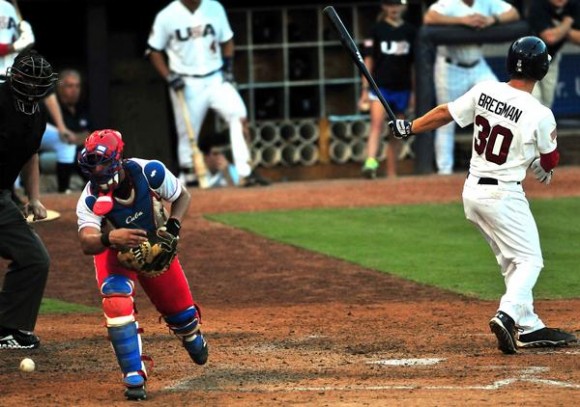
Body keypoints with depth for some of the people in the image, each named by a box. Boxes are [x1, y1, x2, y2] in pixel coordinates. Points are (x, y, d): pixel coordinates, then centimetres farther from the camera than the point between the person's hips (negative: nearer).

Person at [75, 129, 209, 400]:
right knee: (117, 304, -29)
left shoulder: (150, 172, -31)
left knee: (180, 311, 12)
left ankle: (193, 338, 53)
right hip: (114, 254, -2)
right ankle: (134, 378, -19)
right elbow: (87, 244, -48)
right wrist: (109, 238, -69)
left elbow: (182, 196, -12)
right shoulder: (91, 199, -34)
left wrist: (172, 226, -30)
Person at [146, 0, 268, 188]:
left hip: (216, 79, 2)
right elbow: (153, 51, -1)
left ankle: (245, 173, -15)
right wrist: (169, 77, -11)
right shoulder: (166, 17, -9)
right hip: (186, 85, -2)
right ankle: (187, 179, 17)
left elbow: (227, 41, 13)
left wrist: (228, 67, 2)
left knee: (239, 117, -15)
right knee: (187, 133, 2)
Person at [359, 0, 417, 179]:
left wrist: (414, 92, 10)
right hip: (380, 85, -3)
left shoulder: (410, 32, 8)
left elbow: (414, 64, 12)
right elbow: (368, 60, 2)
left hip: (402, 88, 3)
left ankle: (391, 175, 14)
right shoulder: (377, 30, 2)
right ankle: (370, 163, -36)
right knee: (377, 124, -22)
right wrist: (365, 89, -3)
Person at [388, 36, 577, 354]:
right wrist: (542, 170, 20)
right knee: (529, 259, 2)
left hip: (472, 190, 6)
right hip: (504, 196, -6)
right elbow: (550, 162, -3)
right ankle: (508, 315, -21)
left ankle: (528, 327, 20)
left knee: (512, 260, 18)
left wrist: (408, 128, 19)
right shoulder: (540, 115, -17)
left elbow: (445, 113, 5)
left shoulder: (485, 91, -4)